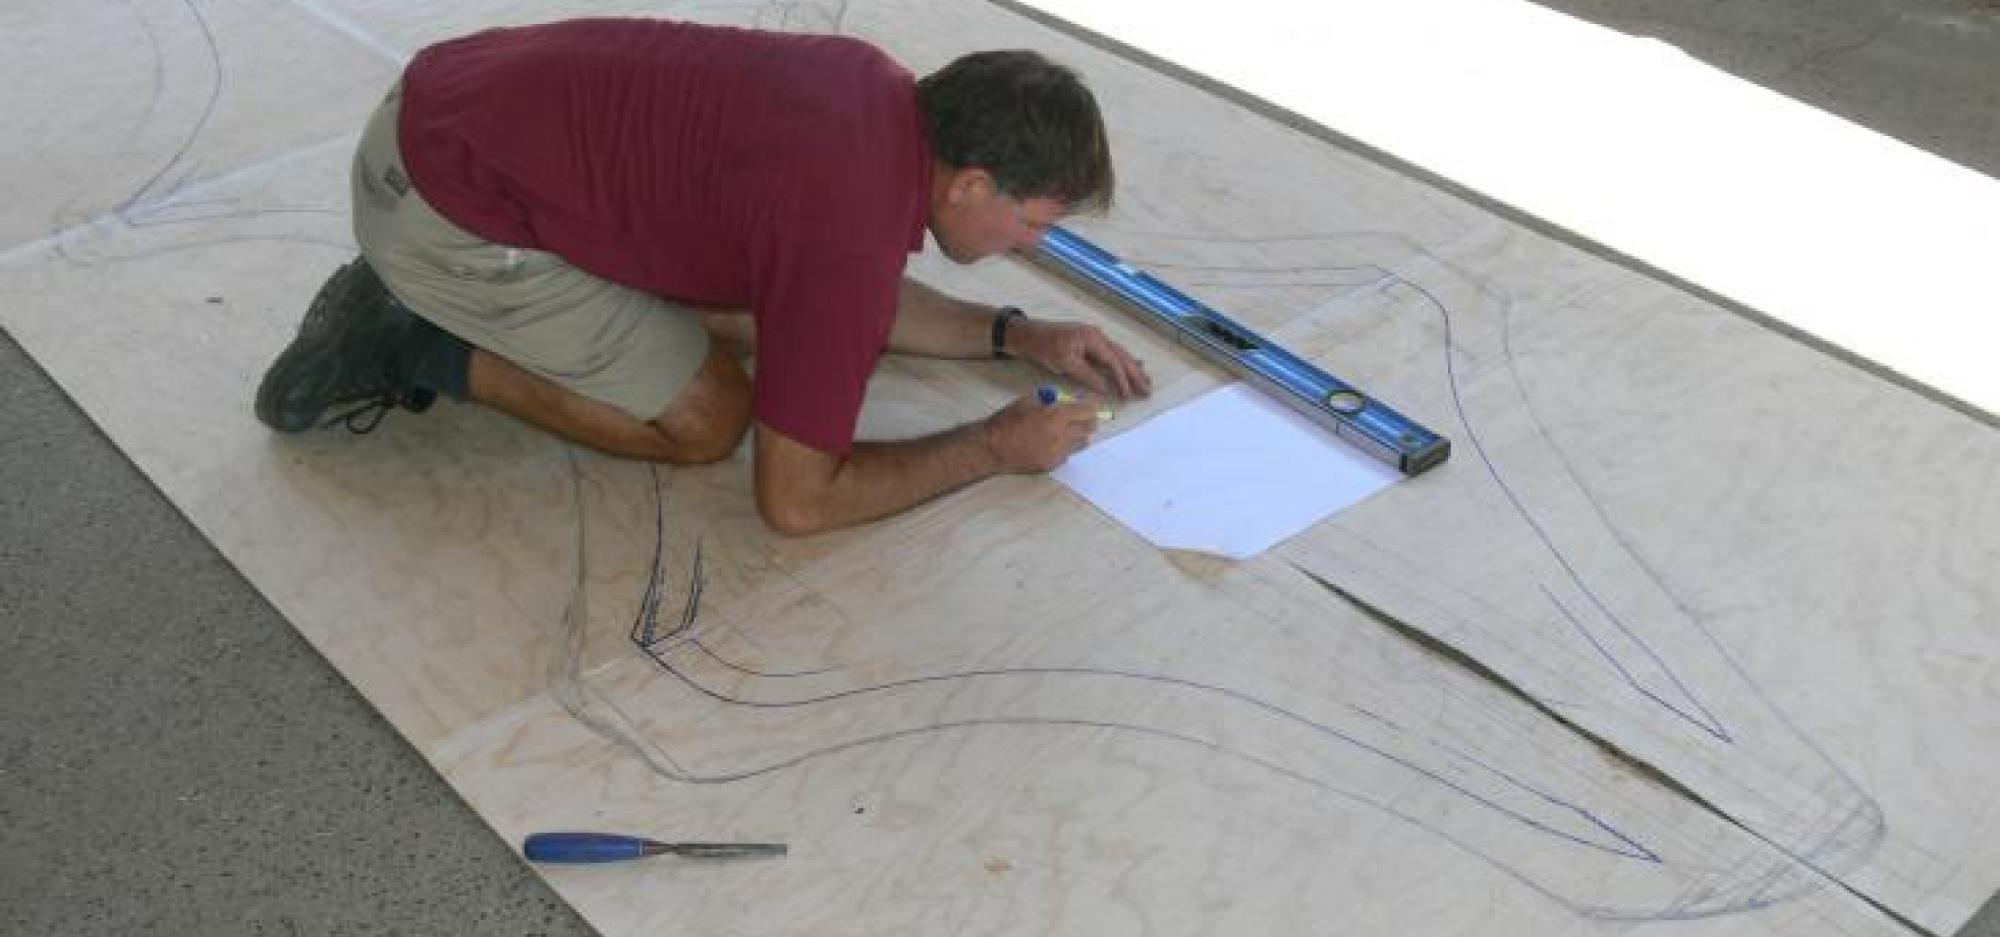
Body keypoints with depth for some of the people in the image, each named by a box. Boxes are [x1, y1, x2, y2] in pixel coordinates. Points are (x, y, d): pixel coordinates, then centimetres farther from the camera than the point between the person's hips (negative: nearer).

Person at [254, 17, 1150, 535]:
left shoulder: (887, 95, 1)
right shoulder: (852, 228, -25)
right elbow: (795, 499, -16)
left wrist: (1016, 334, 13)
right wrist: (995, 447, -8)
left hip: (461, 106, 9)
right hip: (448, 200, -9)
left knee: (748, 318, 19)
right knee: (704, 418, -1)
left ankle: (430, 299, 17)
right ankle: (411, 346, 2)